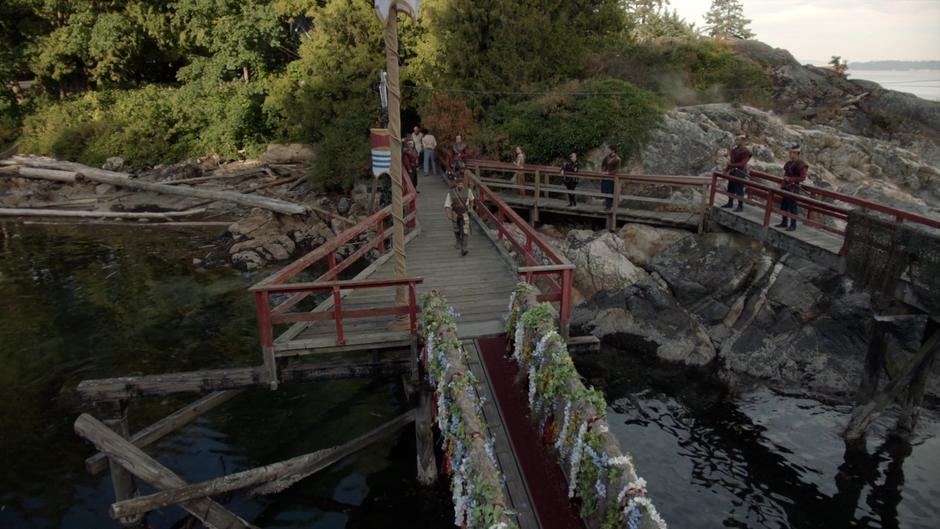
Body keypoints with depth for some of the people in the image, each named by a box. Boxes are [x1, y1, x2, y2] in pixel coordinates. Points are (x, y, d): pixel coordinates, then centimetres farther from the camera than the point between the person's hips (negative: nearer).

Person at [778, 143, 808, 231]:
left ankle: (793, 225, 1)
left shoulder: (802, 164, -11)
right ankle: (784, 222, 23)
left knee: (793, 207, -5)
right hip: (785, 187, 8)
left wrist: (790, 179, -18)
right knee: (783, 206, 12)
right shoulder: (788, 163, 12)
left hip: (794, 188, -8)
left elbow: (803, 177, -14)